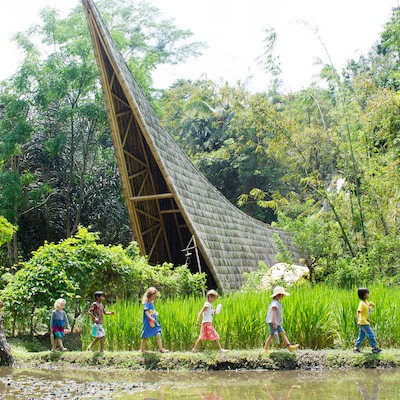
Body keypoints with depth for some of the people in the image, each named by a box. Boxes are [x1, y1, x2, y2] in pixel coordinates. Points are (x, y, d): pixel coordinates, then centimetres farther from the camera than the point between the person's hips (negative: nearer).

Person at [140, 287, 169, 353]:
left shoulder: (152, 303, 11)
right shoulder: (146, 303, -14)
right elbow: (146, 311, -26)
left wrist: (156, 313, 7)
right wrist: (152, 318, -35)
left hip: (154, 322, 8)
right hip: (148, 323, -8)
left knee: (158, 334, -3)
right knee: (145, 337, 5)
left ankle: (161, 349, -2)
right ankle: (142, 349, 17)